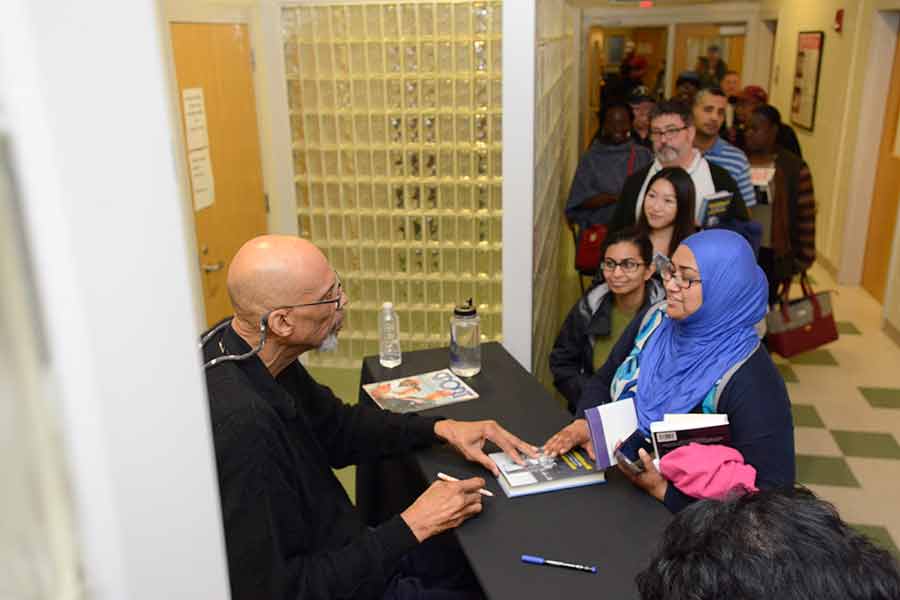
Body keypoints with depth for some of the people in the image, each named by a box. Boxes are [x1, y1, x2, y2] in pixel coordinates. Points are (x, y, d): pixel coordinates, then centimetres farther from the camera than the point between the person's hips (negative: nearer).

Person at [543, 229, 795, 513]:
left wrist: (664, 491, -25)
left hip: (678, 513, -4)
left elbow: (772, 492, -22)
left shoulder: (750, 380, -23)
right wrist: (583, 424, -9)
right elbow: (604, 380, 10)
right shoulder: (655, 320, -3)